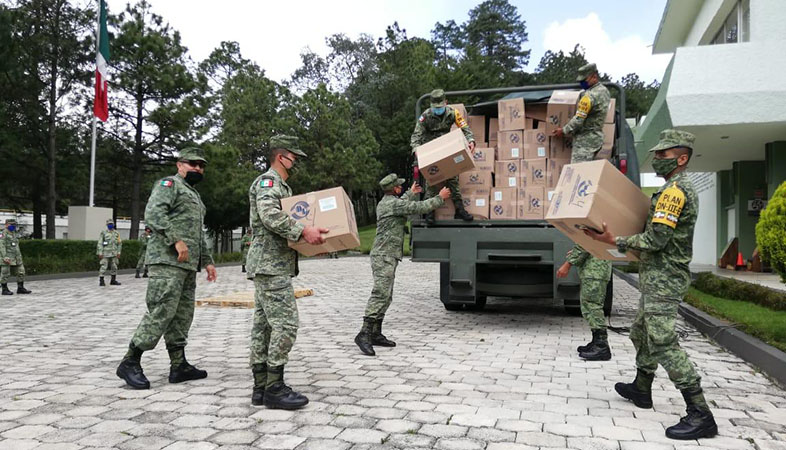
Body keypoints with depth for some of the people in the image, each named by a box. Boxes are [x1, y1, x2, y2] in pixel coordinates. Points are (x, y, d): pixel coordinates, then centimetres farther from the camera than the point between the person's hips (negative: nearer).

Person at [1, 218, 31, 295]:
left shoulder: (15, 234, 16)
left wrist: (19, 257, 19)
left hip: (16, 258, 8)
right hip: (7, 258, -8)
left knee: (21, 272, 5)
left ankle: (20, 288, 10)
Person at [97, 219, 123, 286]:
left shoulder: (116, 233, 9)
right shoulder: (103, 233, -3)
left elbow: (119, 243, 11)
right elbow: (100, 243, -4)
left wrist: (119, 252, 3)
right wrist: (100, 253, -10)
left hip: (114, 254, 4)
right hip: (105, 253, -4)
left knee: (114, 267, 7)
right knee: (103, 267, -6)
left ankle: (113, 280, 17)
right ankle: (101, 281, 0)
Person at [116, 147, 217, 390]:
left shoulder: (194, 196, 27)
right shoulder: (169, 184, -1)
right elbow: (153, 214, -17)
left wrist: (207, 261, 23)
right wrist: (176, 240, -24)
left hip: (188, 265, 9)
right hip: (167, 262, -9)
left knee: (182, 315, 9)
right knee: (161, 313, -12)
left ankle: (179, 366, 14)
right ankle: (130, 362, -2)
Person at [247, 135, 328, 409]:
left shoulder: (281, 185, 24)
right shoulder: (268, 181, -8)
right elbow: (269, 213, -27)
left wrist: (314, 237, 14)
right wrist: (302, 231, -30)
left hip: (271, 265, 11)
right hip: (271, 265, -11)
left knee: (264, 325, 9)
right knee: (285, 324, -11)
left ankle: (261, 387, 14)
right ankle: (274, 388, -6)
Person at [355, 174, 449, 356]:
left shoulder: (384, 203, 17)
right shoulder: (393, 203, -13)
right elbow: (420, 207, -14)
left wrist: (411, 193, 51)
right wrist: (440, 198, -1)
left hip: (386, 256, 10)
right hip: (384, 256, -10)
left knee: (386, 297, 10)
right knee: (380, 294, -16)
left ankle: (375, 334, 12)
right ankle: (365, 334, -20)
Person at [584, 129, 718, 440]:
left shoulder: (673, 192, -17)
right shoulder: (682, 189, 16)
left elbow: (656, 240, -23)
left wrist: (614, 241, -20)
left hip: (663, 281, -11)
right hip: (658, 279, 11)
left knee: (663, 343, -12)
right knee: (641, 333, 21)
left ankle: (700, 415, -9)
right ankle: (641, 390, 36)